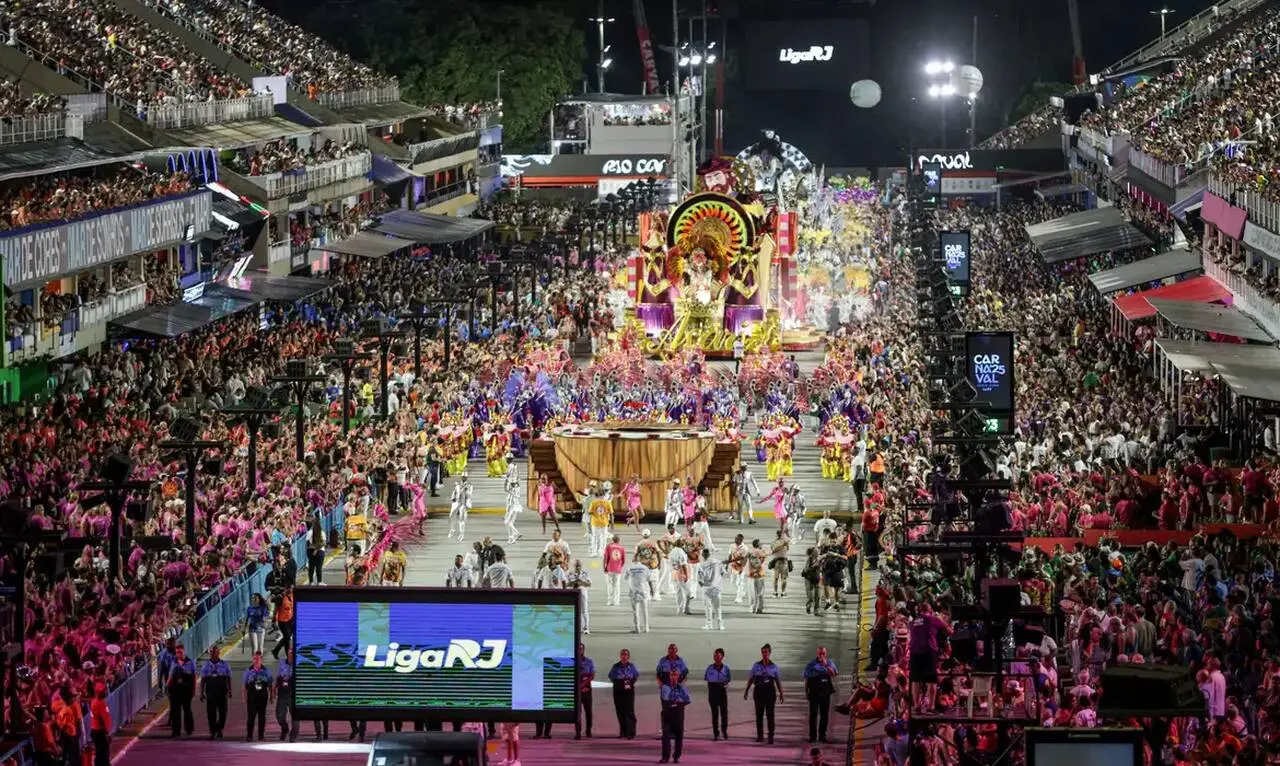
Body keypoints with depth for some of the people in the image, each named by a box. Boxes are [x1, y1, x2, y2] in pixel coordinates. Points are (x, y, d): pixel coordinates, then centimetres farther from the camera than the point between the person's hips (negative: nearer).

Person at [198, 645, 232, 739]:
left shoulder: (224, 664, 3)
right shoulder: (206, 665, 4)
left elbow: (228, 678, 6)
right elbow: (203, 679, 5)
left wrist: (229, 691, -1)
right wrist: (201, 693, 1)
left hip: (222, 692, 0)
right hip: (210, 692, 0)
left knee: (223, 712, 0)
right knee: (211, 713, 0)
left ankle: (219, 729, 20)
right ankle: (212, 732, 6)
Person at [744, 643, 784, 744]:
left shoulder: (774, 667, 4)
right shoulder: (756, 666, 5)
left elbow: (778, 682, 7)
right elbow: (750, 679, 7)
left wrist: (781, 694, 3)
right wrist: (746, 691, 3)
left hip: (770, 691, -1)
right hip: (759, 690, 1)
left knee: (770, 714, -5)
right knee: (759, 714, 4)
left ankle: (771, 736, -1)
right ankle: (760, 735, 14)